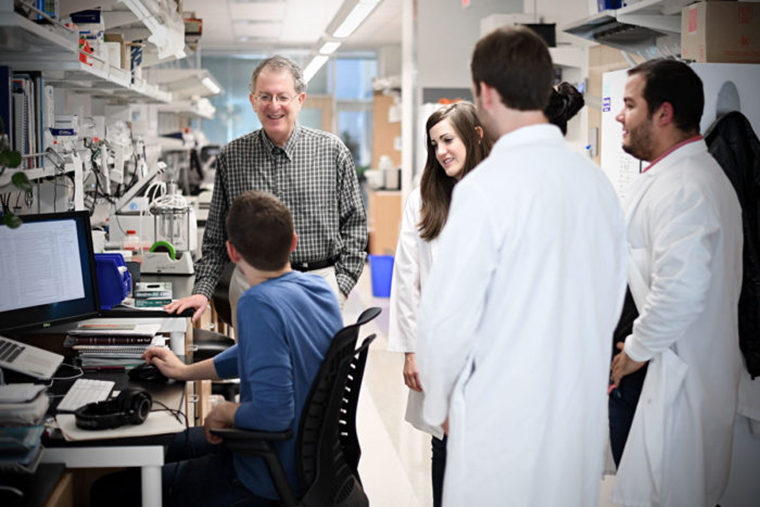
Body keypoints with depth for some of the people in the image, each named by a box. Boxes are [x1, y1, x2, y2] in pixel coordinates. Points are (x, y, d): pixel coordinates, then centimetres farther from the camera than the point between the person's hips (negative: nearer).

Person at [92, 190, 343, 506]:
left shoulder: (260, 304, -28)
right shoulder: (318, 287, -1)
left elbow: (273, 412, -33)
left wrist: (225, 412, -13)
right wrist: (186, 371, 21)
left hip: (274, 479, -9)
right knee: (169, 446, 27)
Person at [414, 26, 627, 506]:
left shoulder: (487, 185, -18)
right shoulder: (596, 179, 1)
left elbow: (448, 314, -15)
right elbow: (613, 298, 10)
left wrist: (438, 398, 2)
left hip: (504, 413, -6)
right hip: (584, 406, 6)